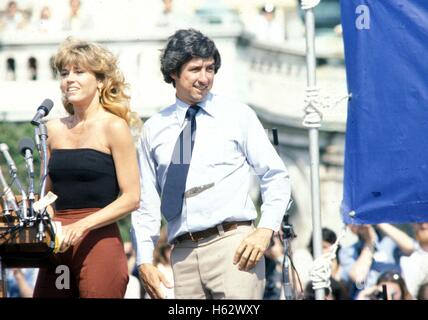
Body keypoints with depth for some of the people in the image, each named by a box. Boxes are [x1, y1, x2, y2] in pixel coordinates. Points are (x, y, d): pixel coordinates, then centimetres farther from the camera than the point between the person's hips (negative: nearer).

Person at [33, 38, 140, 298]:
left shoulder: (114, 127, -2)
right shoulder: (54, 130, 13)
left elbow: (131, 198, -7)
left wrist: (82, 226, -17)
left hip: (100, 242, -5)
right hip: (57, 245, 5)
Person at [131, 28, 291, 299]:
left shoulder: (238, 116, 7)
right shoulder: (155, 129, 14)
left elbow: (276, 177, 6)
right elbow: (146, 202, 16)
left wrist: (266, 230, -8)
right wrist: (144, 260, 6)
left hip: (233, 246, -3)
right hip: (183, 254, 3)